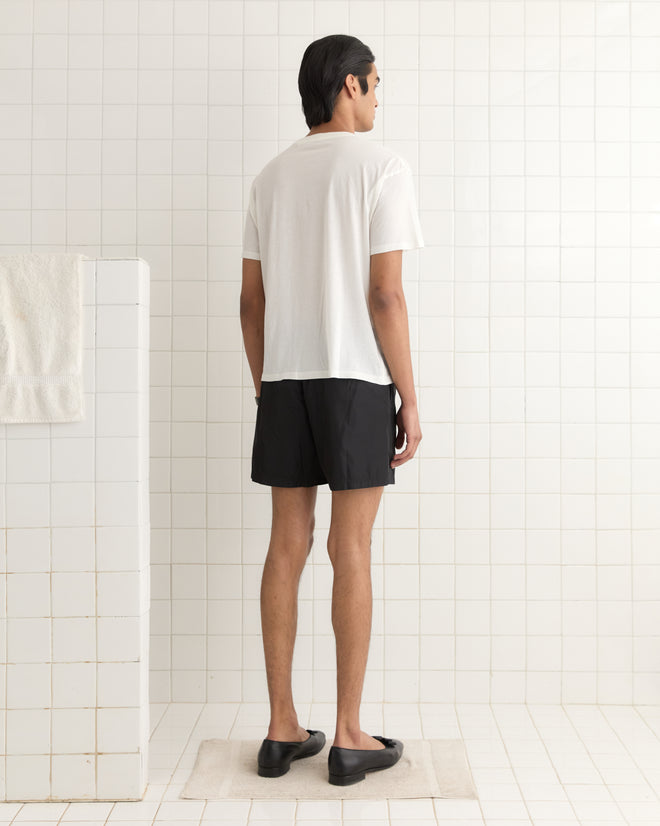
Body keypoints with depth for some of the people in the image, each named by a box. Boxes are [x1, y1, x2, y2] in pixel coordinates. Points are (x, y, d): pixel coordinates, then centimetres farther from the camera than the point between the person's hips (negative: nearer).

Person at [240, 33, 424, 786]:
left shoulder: (271, 177, 13)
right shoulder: (381, 167, -4)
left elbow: (251, 301, 11)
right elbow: (385, 295, -12)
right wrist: (411, 400, -7)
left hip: (285, 380, 5)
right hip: (355, 381, -5)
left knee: (287, 547, 6)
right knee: (351, 553, -2)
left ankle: (283, 729, 11)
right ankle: (348, 737, 5)